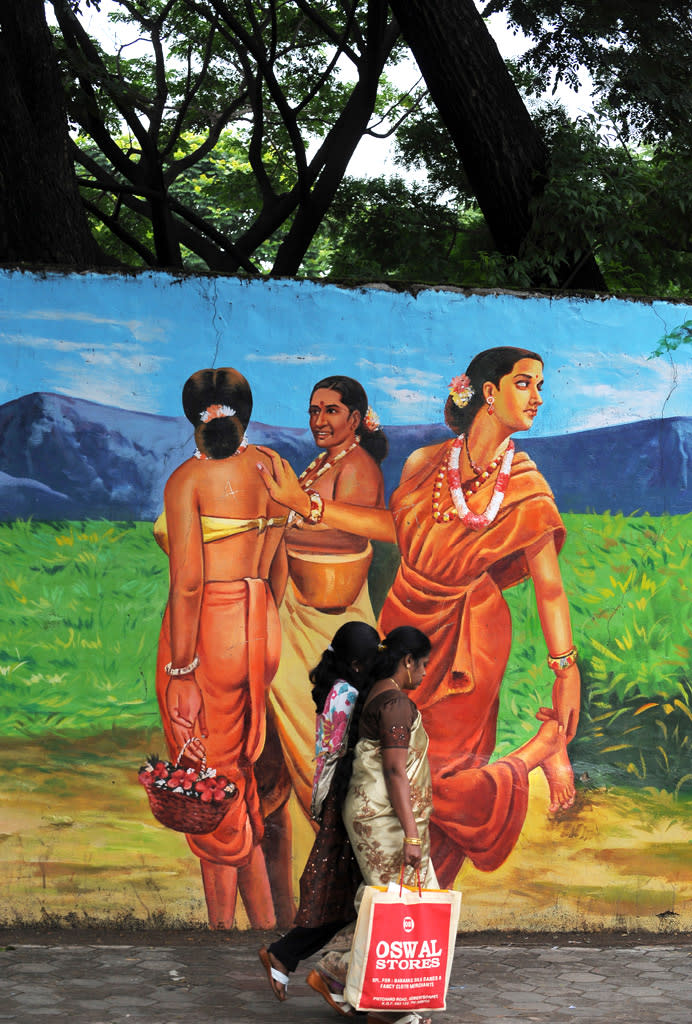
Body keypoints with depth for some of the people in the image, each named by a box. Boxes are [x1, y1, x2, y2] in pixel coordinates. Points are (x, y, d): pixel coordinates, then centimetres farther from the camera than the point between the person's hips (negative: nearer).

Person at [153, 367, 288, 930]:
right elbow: (278, 565, 11)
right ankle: (266, 923, 23)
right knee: (239, 776, 18)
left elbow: (188, 582, -16)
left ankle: (223, 923, 13)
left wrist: (181, 673, -14)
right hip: (261, 630, 6)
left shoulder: (188, 479, -12)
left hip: (208, 631, -6)